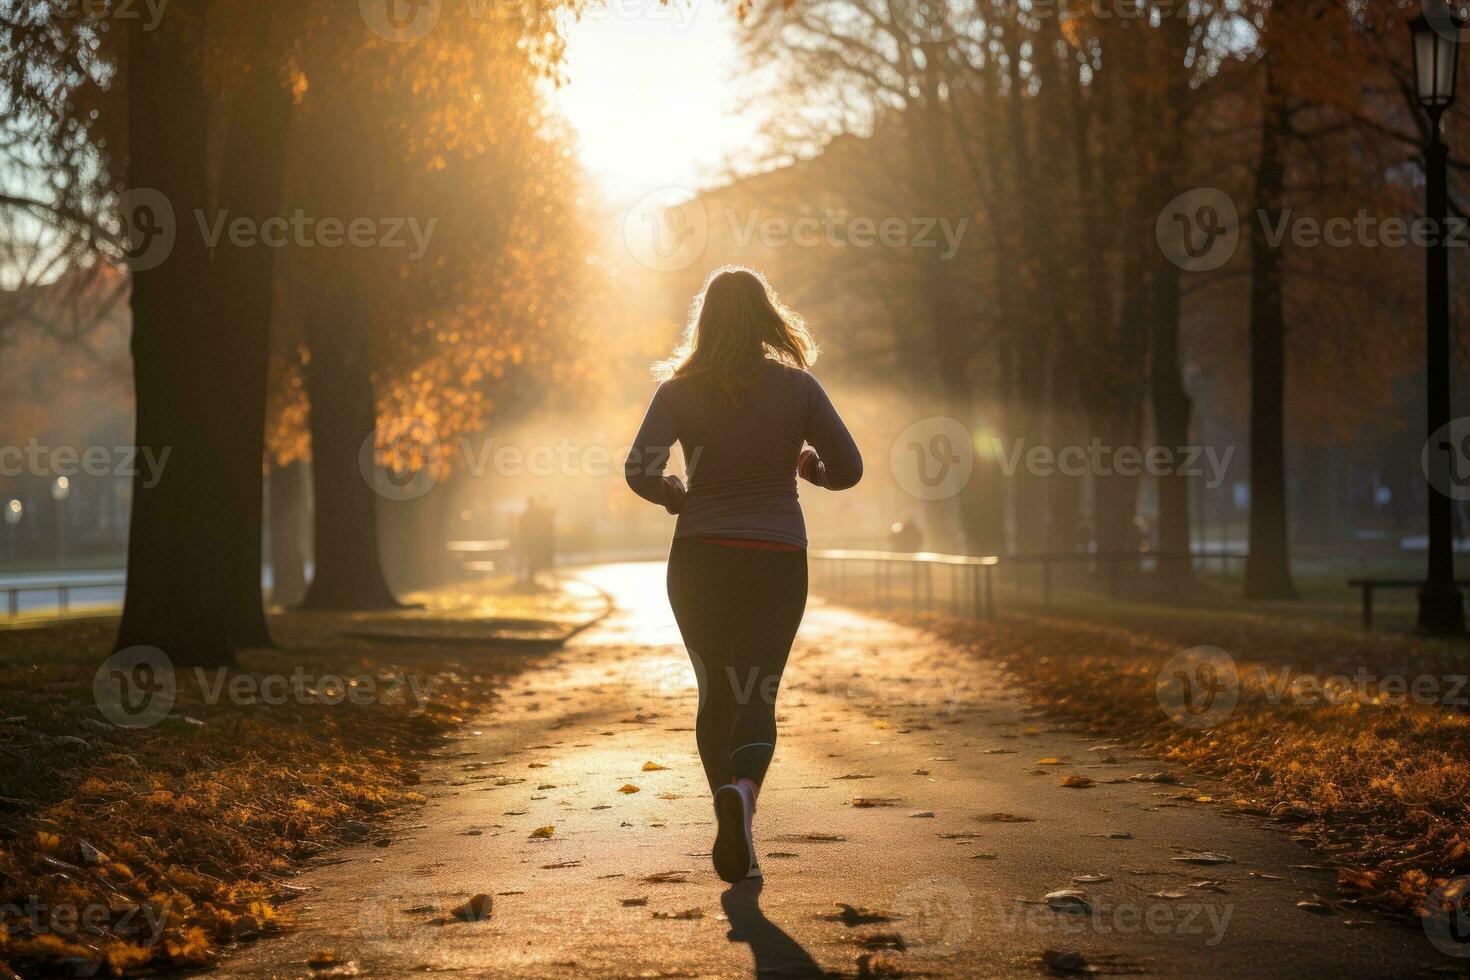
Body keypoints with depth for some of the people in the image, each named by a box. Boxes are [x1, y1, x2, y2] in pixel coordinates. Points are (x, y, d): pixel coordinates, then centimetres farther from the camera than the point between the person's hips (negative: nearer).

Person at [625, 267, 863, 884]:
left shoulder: (679, 391, -3)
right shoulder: (796, 387, -3)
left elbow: (640, 470, -13)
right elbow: (849, 469, -1)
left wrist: (677, 498, 7)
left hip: (700, 556, 1)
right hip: (777, 557, -1)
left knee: (716, 694, 15)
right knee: (756, 695, 1)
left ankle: (735, 838, 15)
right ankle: (742, 788, -30)